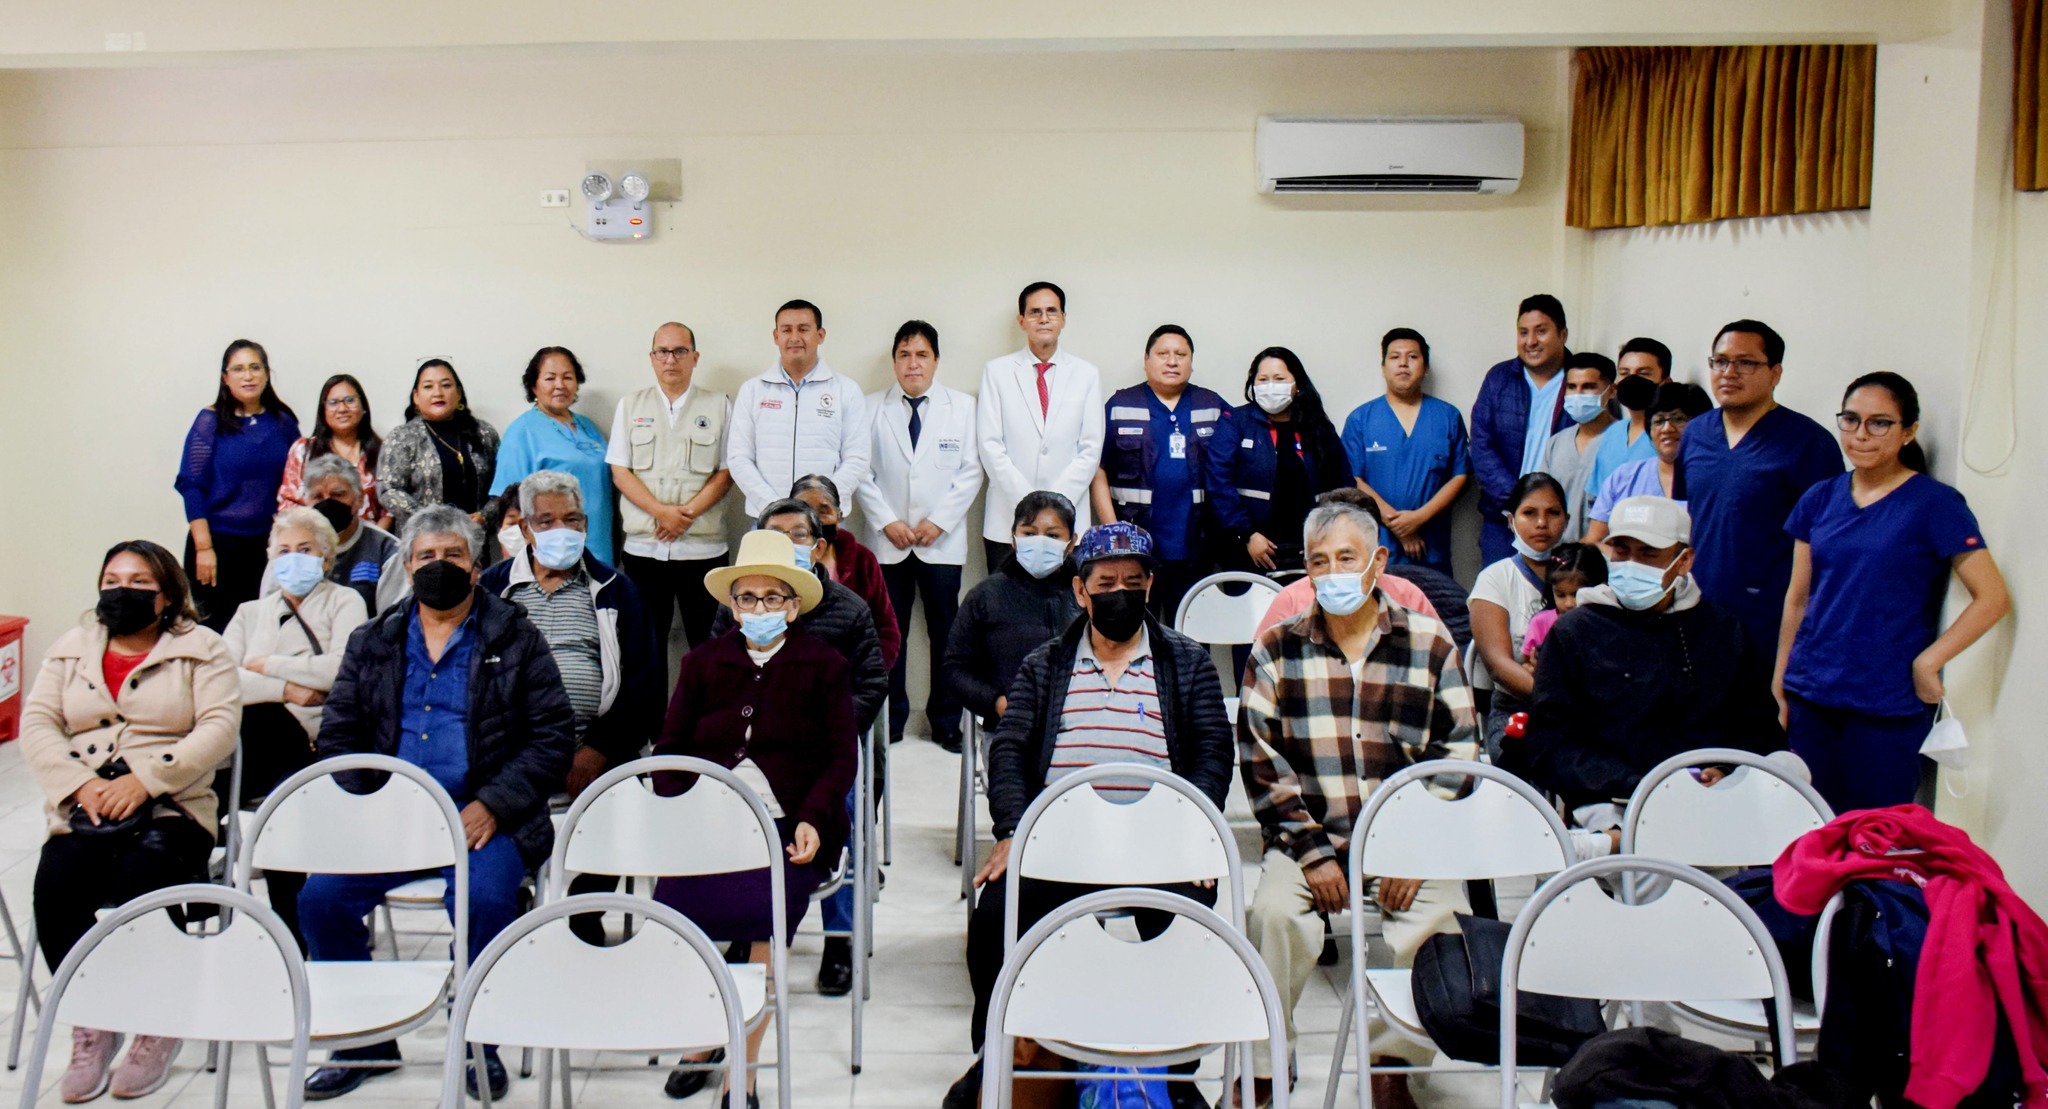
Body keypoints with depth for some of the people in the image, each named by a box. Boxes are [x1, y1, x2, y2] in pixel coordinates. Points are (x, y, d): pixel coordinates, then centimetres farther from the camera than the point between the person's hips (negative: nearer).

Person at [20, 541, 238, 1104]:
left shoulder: (200, 649, 9)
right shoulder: (70, 649, 20)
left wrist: (146, 779, -16)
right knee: (57, 888, -27)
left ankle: (158, 1027, -10)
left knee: (143, 881, -31)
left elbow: (220, 726, -5)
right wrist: (79, 785, -10)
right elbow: (36, 724, 9)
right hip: (84, 810, 3)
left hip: (171, 805, -3)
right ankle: (91, 1024, -7)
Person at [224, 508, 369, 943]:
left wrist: (267, 667, 3)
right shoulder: (252, 613, 29)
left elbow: (341, 669, -5)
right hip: (255, 744, 3)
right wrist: (284, 689, -7)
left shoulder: (344, 602, 17)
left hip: (315, 743, -3)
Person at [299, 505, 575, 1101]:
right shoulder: (372, 642, 18)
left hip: (481, 816, -3)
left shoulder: (516, 639, 8)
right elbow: (338, 730, 13)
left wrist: (493, 805, -11)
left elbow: (553, 735, 1)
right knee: (320, 897, -19)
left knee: (484, 901, -31)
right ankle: (366, 1039, 3)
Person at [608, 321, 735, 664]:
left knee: (707, 642, -1)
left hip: (702, 547, -1)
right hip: (644, 547, 1)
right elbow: (620, 472, 4)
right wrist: (662, 513, -11)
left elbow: (726, 473, 2)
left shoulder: (719, 406, 7)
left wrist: (688, 513, -12)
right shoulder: (630, 406, 10)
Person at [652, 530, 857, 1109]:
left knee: (766, 909, -30)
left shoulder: (822, 665, 11)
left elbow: (842, 757, 6)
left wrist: (811, 820, -10)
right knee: (670, 907, -25)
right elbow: (670, 747, 13)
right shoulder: (704, 661, 18)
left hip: (785, 822, -2)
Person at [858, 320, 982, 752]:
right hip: (887, 541, 0)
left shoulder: (962, 407, 5)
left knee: (946, 634, 4)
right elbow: (862, 472, 3)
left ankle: (946, 721, 14)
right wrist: (886, 521, -8)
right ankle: (890, 719, 15)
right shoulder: (871, 408, 5)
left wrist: (939, 521, -8)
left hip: (942, 542, 0)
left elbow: (970, 472, 2)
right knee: (888, 634, 3)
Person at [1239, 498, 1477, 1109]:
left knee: (1440, 912, -26)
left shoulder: (1430, 643, 6)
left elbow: (1454, 759, 3)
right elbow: (1262, 763, 0)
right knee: (1274, 912, -27)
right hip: (1309, 835, 0)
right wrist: (1312, 853, -10)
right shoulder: (1277, 649, 6)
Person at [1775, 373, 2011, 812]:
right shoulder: (1820, 500, 8)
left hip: (1888, 707, -4)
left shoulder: (1935, 503, -5)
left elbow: (1993, 598, -9)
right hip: (1812, 697, 4)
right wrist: (1779, 684, 10)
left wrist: (1927, 662, -13)